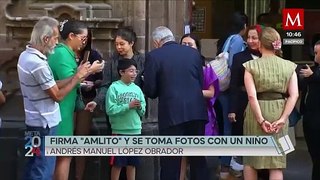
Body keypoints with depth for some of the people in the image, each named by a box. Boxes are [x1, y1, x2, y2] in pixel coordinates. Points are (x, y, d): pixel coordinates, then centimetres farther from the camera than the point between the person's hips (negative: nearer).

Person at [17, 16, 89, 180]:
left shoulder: (26, 55, 4)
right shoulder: (38, 64, -27)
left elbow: (51, 86, 7)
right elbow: (58, 95, -18)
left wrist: (75, 77, 2)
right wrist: (77, 77, -9)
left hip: (35, 120, 10)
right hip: (44, 123, -10)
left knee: (33, 166, 18)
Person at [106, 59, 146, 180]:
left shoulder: (137, 89, 7)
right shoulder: (114, 87, -7)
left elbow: (143, 112, 9)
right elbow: (110, 110, -15)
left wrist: (139, 107, -12)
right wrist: (128, 106, -18)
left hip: (135, 130, 5)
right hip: (120, 131, -4)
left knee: (132, 163, 12)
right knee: (117, 163, 3)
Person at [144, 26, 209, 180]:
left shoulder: (154, 56, -2)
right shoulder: (194, 53, 9)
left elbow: (150, 90, -4)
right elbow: (201, 82, 10)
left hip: (172, 114, -4)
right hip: (197, 111, 4)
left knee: (170, 163, 2)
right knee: (198, 160, 13)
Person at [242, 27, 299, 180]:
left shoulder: (251, 65, -3)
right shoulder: (289, 66, 5)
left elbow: (252, 95, -14)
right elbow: (294, 95, -6)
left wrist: (261, 120, -12)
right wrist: (283, 119, -9)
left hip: (256, 114, -2)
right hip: (279, 113, 2)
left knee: (250, 159, 12)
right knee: (276, 161, 4)